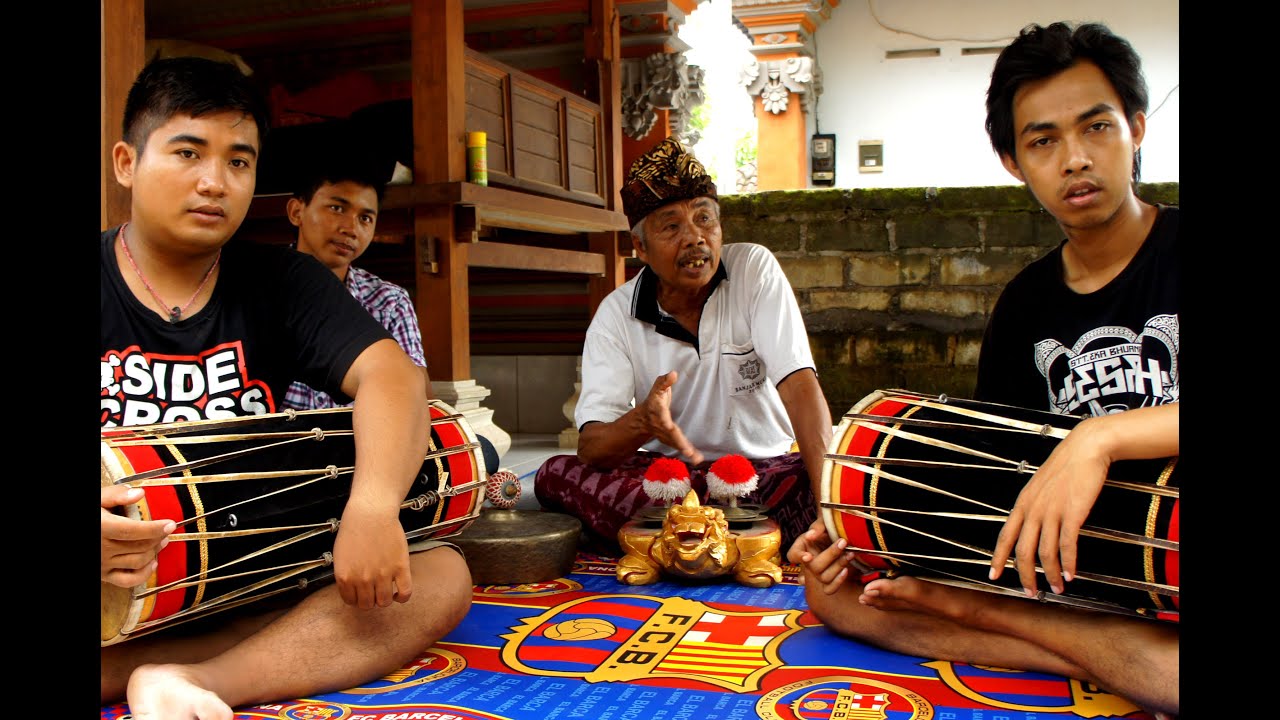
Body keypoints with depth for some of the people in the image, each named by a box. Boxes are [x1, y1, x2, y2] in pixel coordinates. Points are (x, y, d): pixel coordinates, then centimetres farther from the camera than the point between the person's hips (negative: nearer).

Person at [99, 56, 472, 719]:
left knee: (442, 576, -19)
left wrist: (373, 505, -30)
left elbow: (386, 372, -9)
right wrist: (106, 534, -36)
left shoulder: (281, 283, 8)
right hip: (120, 586, -3)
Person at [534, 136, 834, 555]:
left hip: (766, 470, -1)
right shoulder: (616, 315, -6)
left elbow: (799, 386, -17)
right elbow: (590, 447, -15)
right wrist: (643, 420, -39)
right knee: (555, 476, -24)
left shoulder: (755, 269, -7)